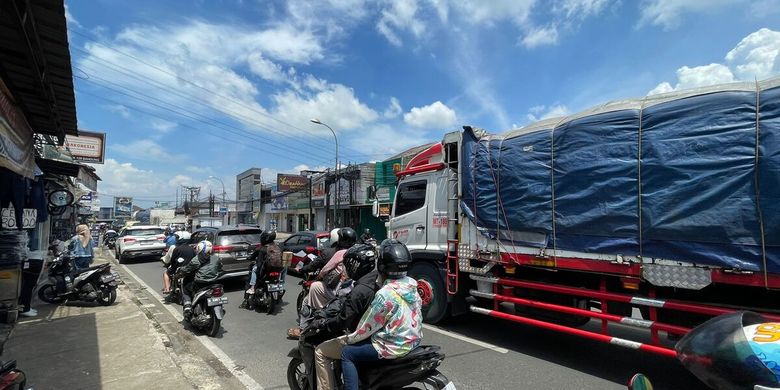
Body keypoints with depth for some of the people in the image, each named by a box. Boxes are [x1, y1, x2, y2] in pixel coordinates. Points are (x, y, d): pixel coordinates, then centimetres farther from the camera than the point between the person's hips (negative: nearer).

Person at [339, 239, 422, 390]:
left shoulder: (385, 294, -26)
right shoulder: (412, 285, -4)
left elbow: (367, 327, -16)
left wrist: (348, 338, 2)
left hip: (394, 347, -8)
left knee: (347, 353, 2)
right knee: (367, 341, 28)